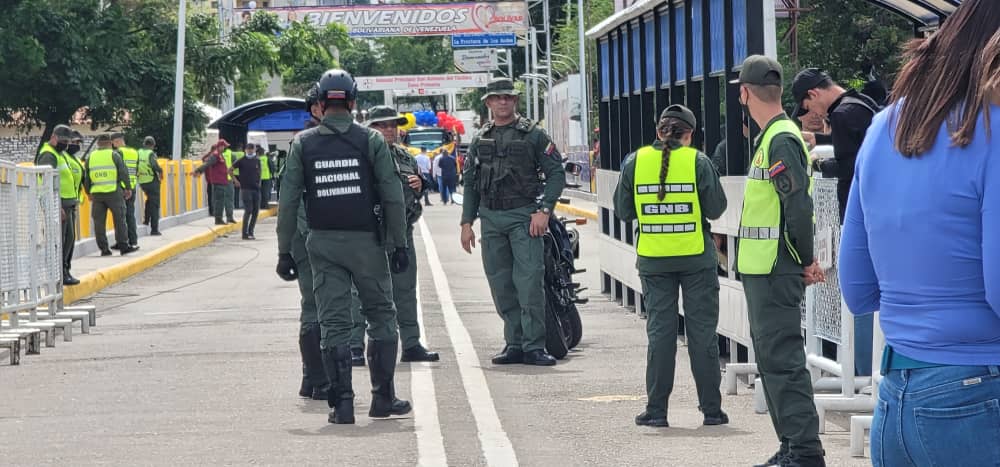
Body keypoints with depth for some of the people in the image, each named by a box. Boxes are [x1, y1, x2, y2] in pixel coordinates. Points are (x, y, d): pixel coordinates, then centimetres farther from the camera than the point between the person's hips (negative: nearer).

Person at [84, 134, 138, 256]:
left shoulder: (91, 157, 9)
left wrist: (89, 193, 22)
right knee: (119, 220, 2)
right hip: (113, 192, -3)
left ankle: (103, 248, 7)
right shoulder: (114, 155, -2)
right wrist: (128, 188, 4)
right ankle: (123, 246, 0)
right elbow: (123, 173, -5)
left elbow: (86, 177, 13)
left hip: (97, 194, 3)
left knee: (99, 222, 8)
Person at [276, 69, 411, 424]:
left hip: (322, 244, 1)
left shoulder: (303, 144, 2)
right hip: (365, 240, -1)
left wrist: (285, 251, 4)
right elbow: (393, 197, -4)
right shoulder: (371, 141, -2)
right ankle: (383, 397, 12)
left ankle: (341, 403, 0)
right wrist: (398, 244, 2)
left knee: (333, 322, 4)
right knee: (381, 317, 11)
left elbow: (288, 201, 0)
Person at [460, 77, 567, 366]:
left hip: (524, 216, -5)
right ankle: (514, 344, 13)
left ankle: (534, 347, -9)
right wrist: (467, 222, 11)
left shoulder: (533, 135, 2)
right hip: (491, 220, 5)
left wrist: (544, 210, -11)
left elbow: (556, 173, 0)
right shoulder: (480, 140, 15)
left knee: (530, 282, -11)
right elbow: (470, 183, 18)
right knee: (501, 285, 6)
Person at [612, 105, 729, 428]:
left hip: (653, 261, 1)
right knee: (702, 333, 6)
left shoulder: (635, 162, -1)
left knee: (659, 332, 7)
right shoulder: (698, 162, -7)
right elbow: (716, 209, -4)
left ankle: (656, 410, 6)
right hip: (696, 259, -1)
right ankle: (711, 408, 9)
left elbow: (623, 211, 5)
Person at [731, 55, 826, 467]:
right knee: (773, 358, 15)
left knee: (782, 359, -10)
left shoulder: (781, 140, -15)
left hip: (774, 274, -11)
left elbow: (799, 205, -23)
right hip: (763, 270, 11)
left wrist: (805, 260, -13)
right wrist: (803, 260, 14)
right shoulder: (770, 137, 17)